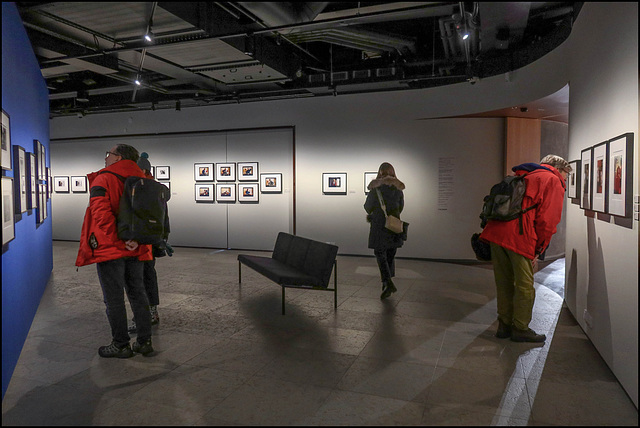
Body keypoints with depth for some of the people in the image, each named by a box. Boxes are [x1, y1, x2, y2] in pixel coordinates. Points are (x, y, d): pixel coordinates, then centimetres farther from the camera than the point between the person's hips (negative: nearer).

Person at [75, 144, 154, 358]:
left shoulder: (103, 179, -8)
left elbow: (101, 213, -22)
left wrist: (117, 240, -16)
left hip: (110, 249, -6)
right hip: (136, 250, 6)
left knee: (114, 298, 4)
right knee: (137, 294, 13)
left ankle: (120, 345, 14)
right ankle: (145, 342, 19)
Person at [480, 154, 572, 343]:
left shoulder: (522, 177, 29)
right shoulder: (553, 182, 7)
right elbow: (547, 220, -4)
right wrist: (538, 251, 3)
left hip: (496, 232, 7)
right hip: (519, 237, -7)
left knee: (503, 283, 15)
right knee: (524, 285, 5)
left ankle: (504, 326, 24)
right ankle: (520, 329, 13)